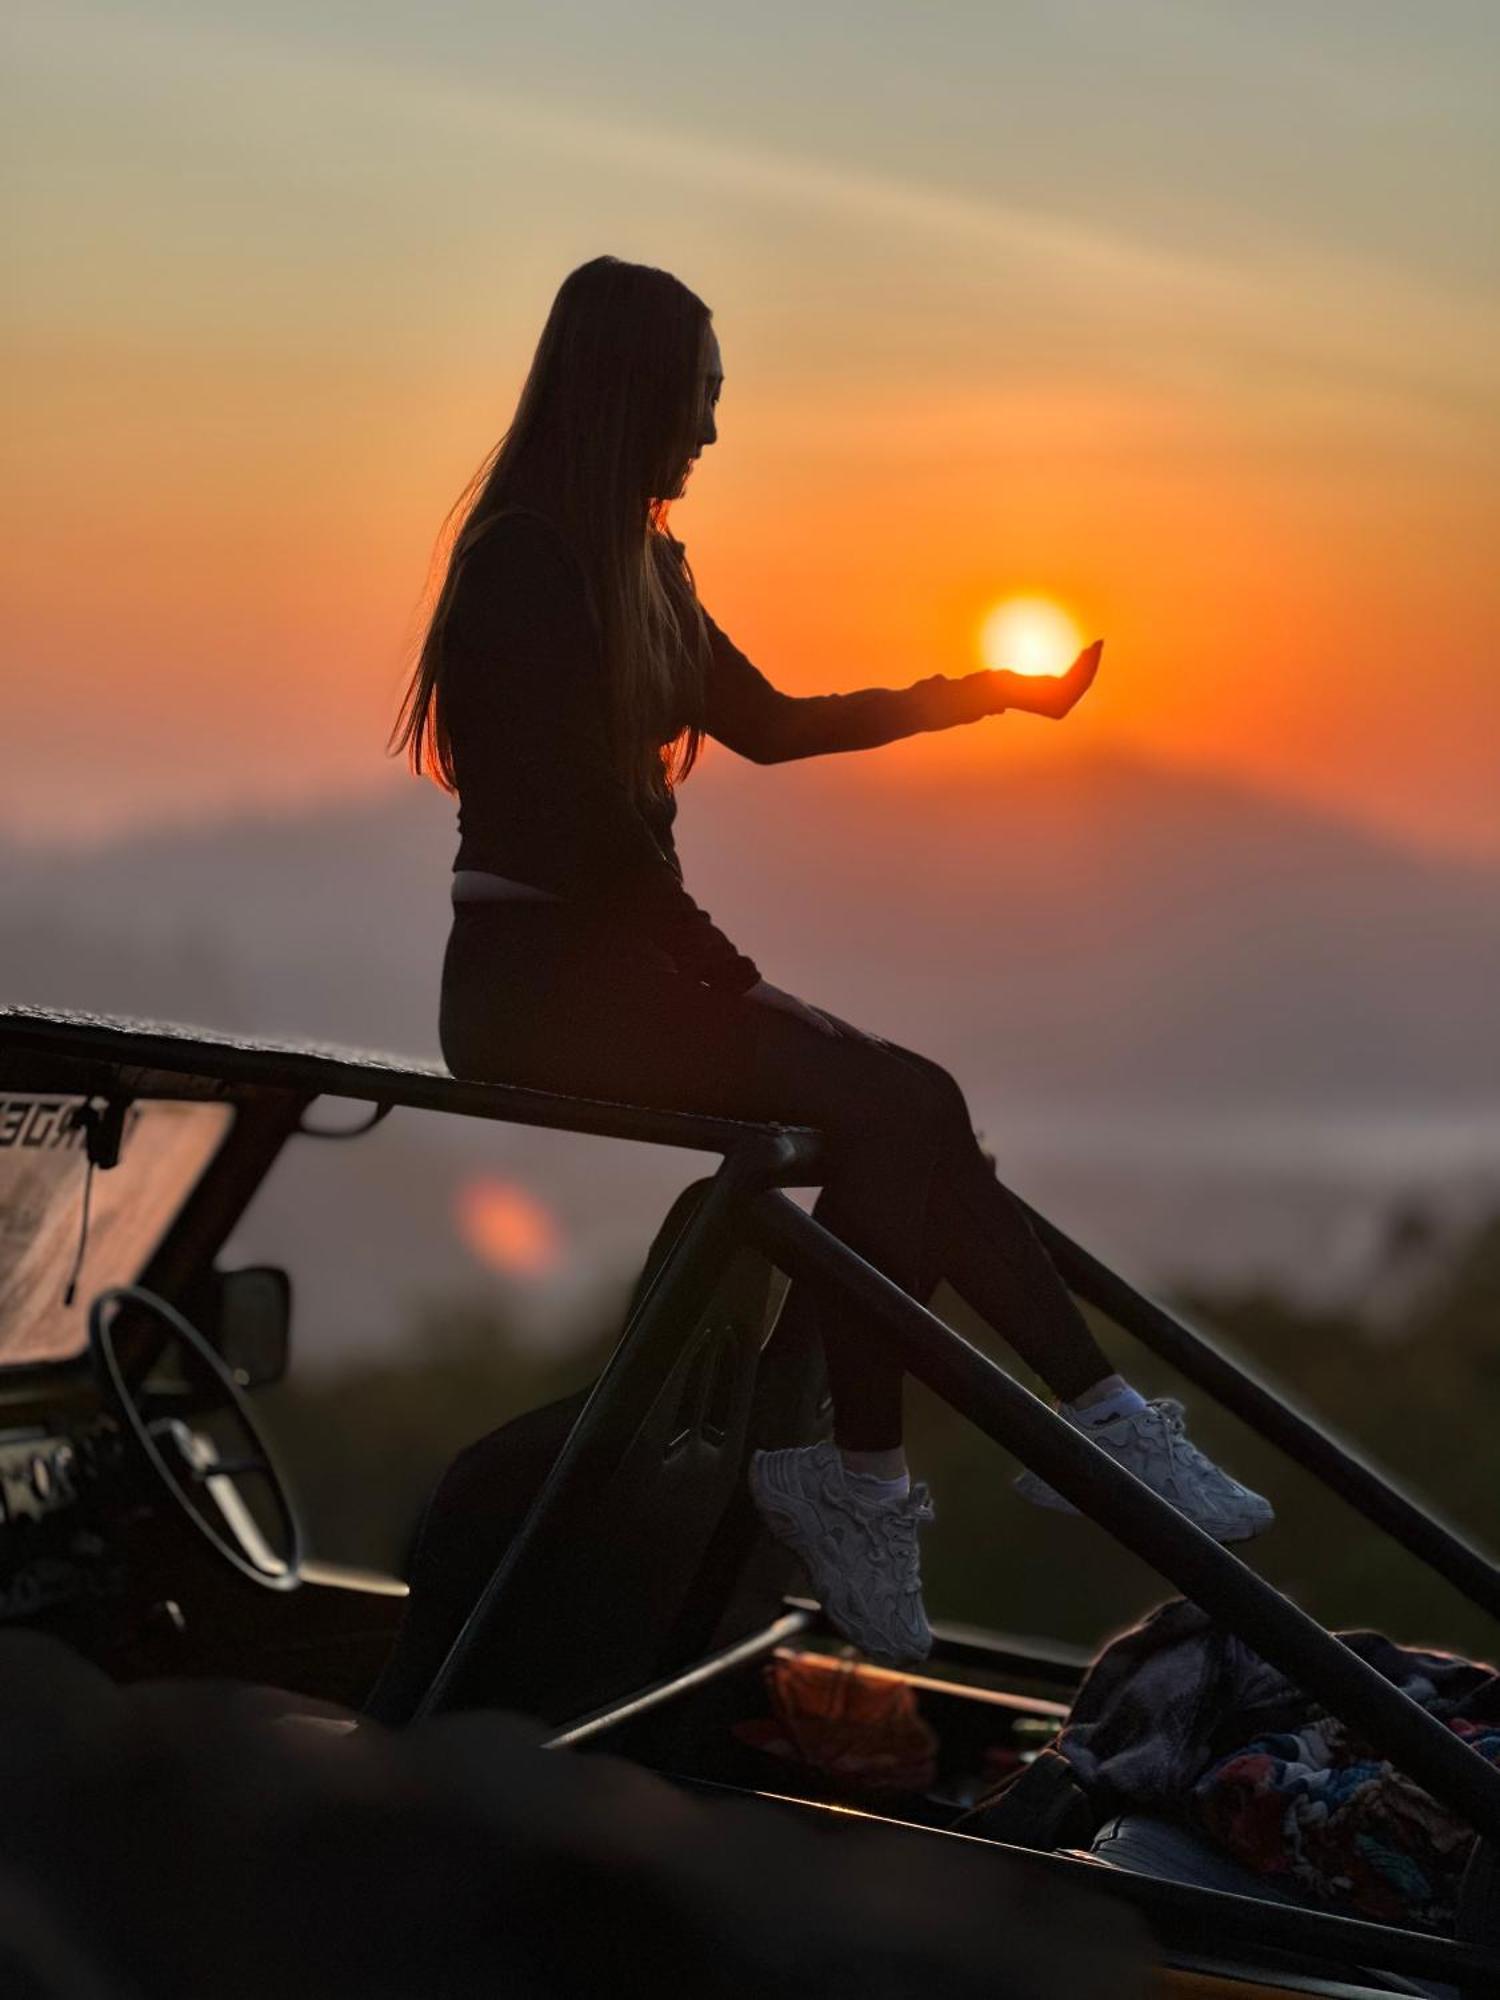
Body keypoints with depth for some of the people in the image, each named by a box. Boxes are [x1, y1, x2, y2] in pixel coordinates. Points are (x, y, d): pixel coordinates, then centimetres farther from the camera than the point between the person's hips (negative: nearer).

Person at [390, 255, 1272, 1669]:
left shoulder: (636, 563, 15)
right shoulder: (526, 564, -13)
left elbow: (769, 725, 24)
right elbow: (580, 826, -18)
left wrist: (984, 691, 25)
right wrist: (736, 979, -12)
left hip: (611, 957, 9)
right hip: (538, 976, -9)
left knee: (890, 1114, -13)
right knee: (893, 1107, -20)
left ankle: (855, 1478, -14)